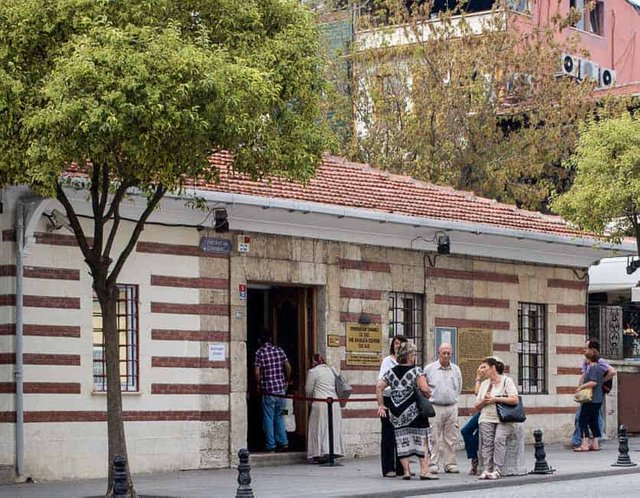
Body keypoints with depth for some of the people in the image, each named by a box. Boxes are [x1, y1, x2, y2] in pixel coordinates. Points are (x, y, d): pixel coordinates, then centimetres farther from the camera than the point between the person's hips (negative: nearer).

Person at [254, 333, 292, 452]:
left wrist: (258, 385, 4)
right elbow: (288, 367, 1)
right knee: (279, 417, 15)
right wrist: (286, 381, 14)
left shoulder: (259, 352, -6)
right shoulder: (279, 350, 5)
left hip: (267, 390, -4)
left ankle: (271, 445, 4)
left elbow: (257, 372, -11)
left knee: (268, 418, 3)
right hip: (281, 389, 4)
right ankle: (283, 442, 9)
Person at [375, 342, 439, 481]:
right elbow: (425, 389, -19)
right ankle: (424, 470, 1)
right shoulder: (416, 371, -9)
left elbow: (379, 387, 7)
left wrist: (381, 405, 11)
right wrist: (427, 394, 3)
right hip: (413, 411, -4)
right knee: (421, 440, 4)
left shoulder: (391, 372, 7)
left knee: (402, 441, 9)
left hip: (396, 413, 4)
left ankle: (406, 471, 7)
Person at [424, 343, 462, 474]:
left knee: (450, 438, 4)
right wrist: (430, 397, 5)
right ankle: (433, 464, -3)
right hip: (434, 408, -3)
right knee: (433, 438, -6)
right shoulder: (429, 369, 1)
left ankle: (450, 464, 9)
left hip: (452, 408, 3)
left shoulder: (456, 369, 11)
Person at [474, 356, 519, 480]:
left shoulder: (506, 381, 5)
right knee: (487, 442, -18)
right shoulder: (484, 383, 21)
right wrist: (484, 400, -2)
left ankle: (496, 470, -29)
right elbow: (477, 406, 20)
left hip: (504, 419, -4)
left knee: (499, 439, -26)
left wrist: (496, 399, -10)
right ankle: (487, 470, -26)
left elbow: (515, 400, -8)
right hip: (487, 418, 4)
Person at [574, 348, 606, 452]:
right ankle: (595, 444, 12)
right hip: (598, 399, 10)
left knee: (583, 420, -6)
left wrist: (581, 387, -16)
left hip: (591, 399, -10)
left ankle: (584, 444, -10)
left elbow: (593, 382, -25)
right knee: (593, 421, 13)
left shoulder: (592, 368, -14)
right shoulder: (600, 368, 16)